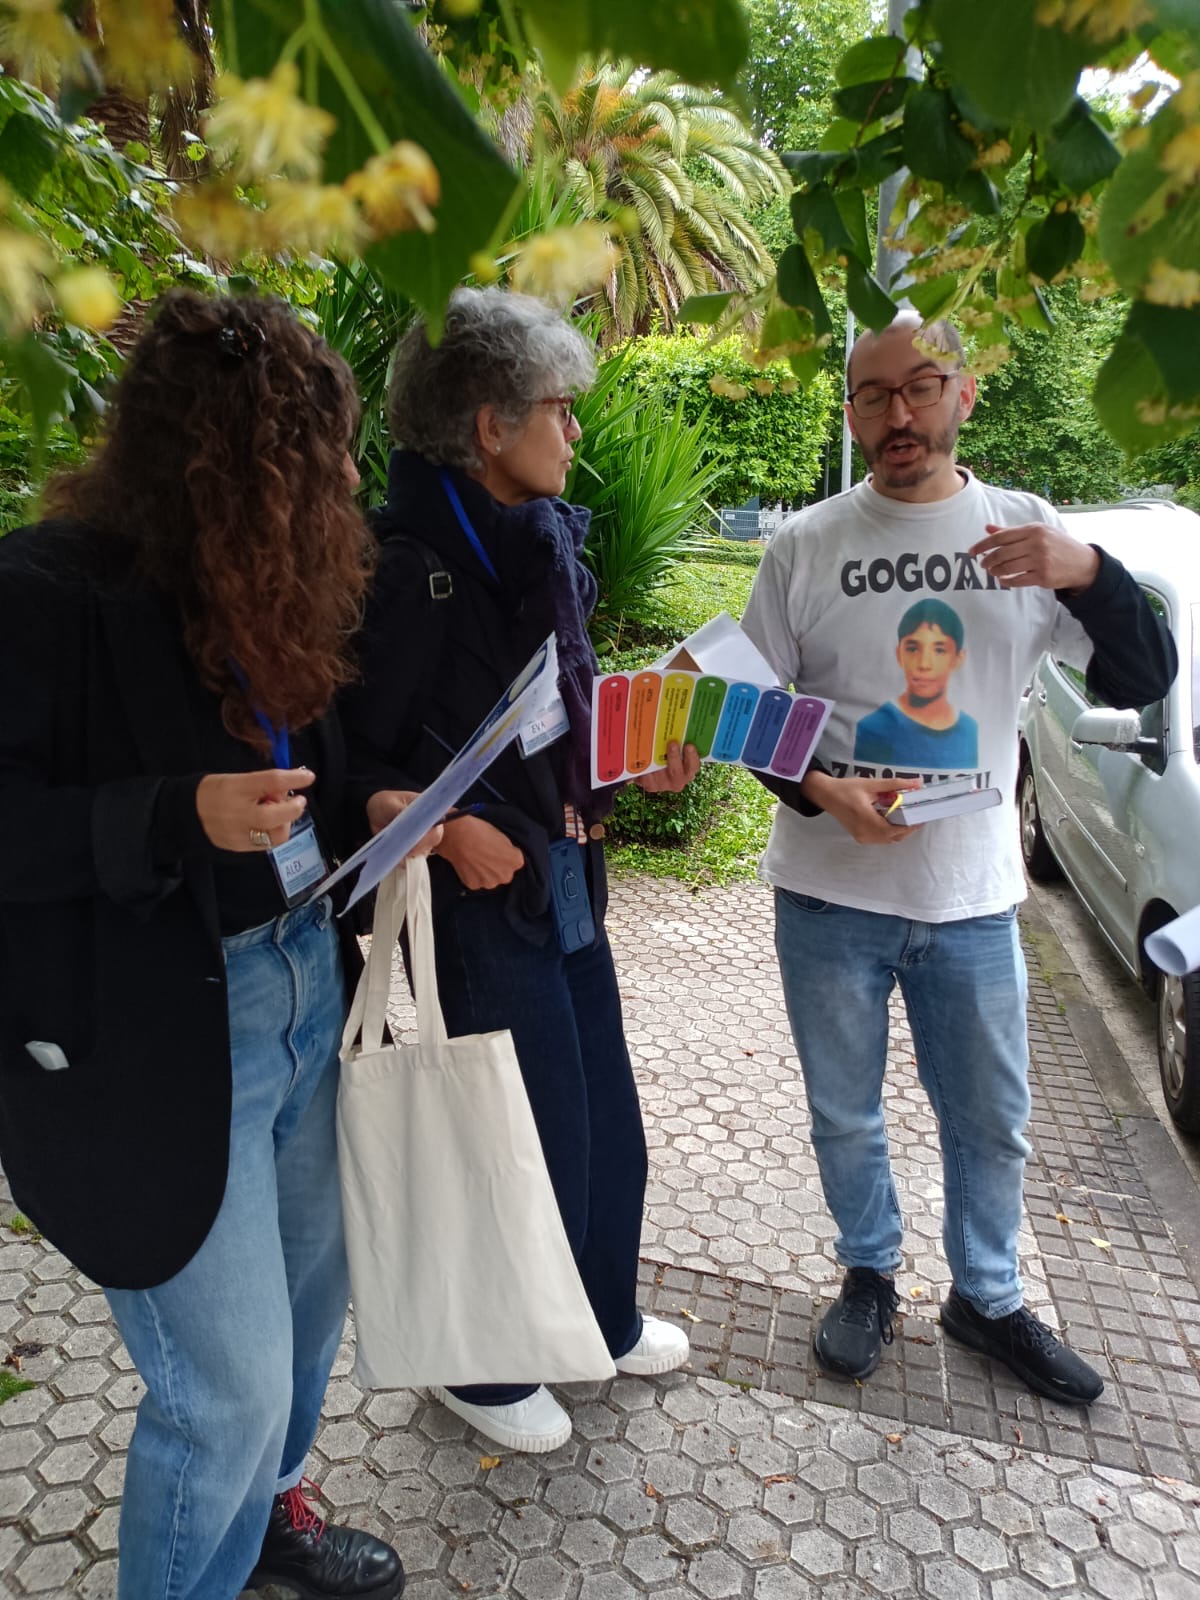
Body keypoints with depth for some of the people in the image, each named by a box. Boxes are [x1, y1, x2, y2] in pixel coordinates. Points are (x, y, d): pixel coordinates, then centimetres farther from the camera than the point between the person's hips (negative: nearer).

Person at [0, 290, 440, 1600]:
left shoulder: (248, 585, 7)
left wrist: (363, 812, 0)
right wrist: (183, 817, -29)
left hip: (302, 986, 9)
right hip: (151, 1038, -8)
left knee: (306, 1292, 24)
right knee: (227, 1382, 4)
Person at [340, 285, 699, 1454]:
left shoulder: (547, 538, 6)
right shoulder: (410, 567, -18)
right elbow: (351, 759, -15)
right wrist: (445, 828, -27)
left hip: (565, 878, 8)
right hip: (477, 897, -8)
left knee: (606, 1119, 20)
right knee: (533, 1136, 6)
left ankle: (604, 1316, 47)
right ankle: (485, 1369, 36)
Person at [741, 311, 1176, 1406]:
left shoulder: (1029, 533, 0)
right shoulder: (806, 546, -4)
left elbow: (1145, 681, -2)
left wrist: (1087, 572, -20)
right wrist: (822, 791, -18)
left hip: (973, 898, 1)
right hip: (830, 894, 0)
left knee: (992, 1119, 16)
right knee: (845, 1114, 15)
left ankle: (989, 1299, 41)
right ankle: (870, 1277, 41)